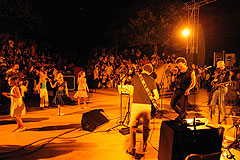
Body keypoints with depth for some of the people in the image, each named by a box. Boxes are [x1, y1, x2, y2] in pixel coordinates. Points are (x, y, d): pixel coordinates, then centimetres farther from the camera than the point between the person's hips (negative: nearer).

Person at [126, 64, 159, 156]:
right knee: (146, 127, 20)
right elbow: (157, 97, 1)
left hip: (136, 105, -1)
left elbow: (131, 94, 4)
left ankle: (132, 149, 12)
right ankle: (144, 146, 32)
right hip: (147, 106, 1)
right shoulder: (152, 80, 3)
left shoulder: (135, 77, 2)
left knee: (133, 127, 11)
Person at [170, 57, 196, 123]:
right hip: (177, 90, 5)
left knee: (183, 107, -2)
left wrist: (188, 89, -13)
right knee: (172, 104, 8)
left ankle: (181, 117, 20)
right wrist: (174, 74, -4)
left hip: (184, 91, -5)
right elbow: (173, 81, 11)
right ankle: (182, 114, 30)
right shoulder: (178, 71, 9)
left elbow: (193, 83, -1)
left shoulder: (191, 71, -3)